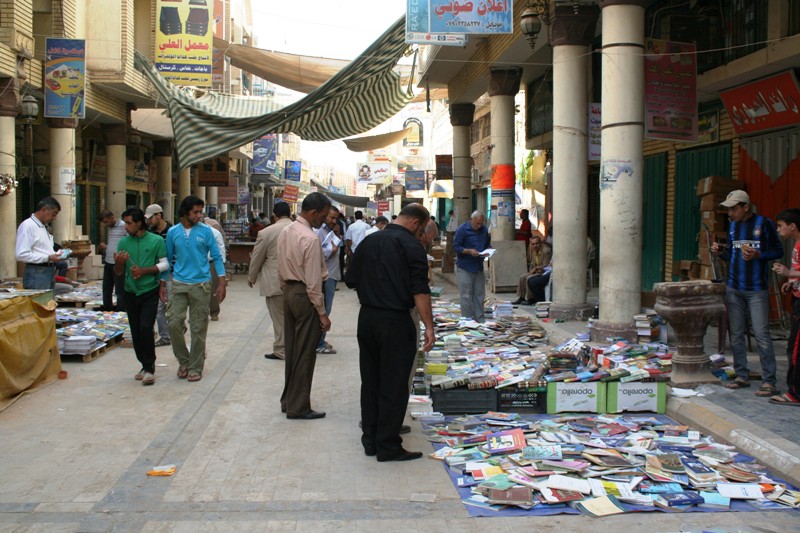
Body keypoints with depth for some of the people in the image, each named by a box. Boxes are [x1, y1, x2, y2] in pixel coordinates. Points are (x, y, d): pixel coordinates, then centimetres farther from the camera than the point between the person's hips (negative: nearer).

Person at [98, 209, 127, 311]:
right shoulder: (110, 227, 15)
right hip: (108, 263, 8)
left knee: (119, 291, -2)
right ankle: (107, 311, 27)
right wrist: (105, 246, 6)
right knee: (106, 290, 16)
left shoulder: (123, 226, -11)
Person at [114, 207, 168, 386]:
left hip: (149, 291, -4)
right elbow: (119, 273, 9)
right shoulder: (123, 242, 4)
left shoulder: (156, 241, -5)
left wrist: (144, 270, -15)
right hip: (130, 292, 4)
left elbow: (165, 264, -4)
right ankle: (145, 365, 21)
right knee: (135, 331, 8)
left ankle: (150, 368, -5)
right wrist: (118, 263, -14)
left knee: (145, 328, -15)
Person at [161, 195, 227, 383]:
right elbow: (168, 260, 11)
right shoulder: (173, 232, 4)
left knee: (198, 328, 3)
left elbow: (217, 257, 0)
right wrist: (163, 285, 10)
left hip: (201, 285, -1)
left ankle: (195, 367, 14)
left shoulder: (206, 231, -2)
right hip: (179, 284, 2)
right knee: (174, 322, -6)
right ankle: (183, 361, 15)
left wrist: (222, 283, -6)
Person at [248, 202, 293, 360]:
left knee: (279, 317, 3)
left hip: (275, 283, -4)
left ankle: (281, 350, 10)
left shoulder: (266, 232, -12)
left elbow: (256, 258, -3)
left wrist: (251, 278, 12)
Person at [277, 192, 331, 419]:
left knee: (291, 349, 17)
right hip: (305, 296, -9)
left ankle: (288, 400, 27)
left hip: (288, 292, 9)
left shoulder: (285, 232, 7)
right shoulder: (310, 239, -20)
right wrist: (322, 313, -15)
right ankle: (298, 407, 8)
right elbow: (313, 281, -20)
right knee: (305, 353, 1)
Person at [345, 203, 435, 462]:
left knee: (370, 382, 14)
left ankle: (370, 440, 22)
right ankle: (388, 446, 5)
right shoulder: (410, 244, -9)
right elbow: (420, 290, -17)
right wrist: (428, 326, -17)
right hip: (395, 321, -7)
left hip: (366, 318, 7)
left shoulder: (368, 242, 11)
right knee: (393, 386, 0)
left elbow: (351, 280, 16)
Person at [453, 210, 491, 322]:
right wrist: (469, 251, -24)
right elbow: (456, 247, -11)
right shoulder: (462, 229, -9)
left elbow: (487, 245, 20)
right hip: (464, 268, -5)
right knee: (466, 296, -1)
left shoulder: (484, 229, 8)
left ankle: (480, 320, 16)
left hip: (479, 267, 6)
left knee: (479, 296, 10)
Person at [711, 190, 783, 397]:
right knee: (736, 334, 7)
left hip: (756, 289, -6)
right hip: (734, 287, 6)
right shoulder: (732, 226, 11)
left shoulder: (764, 224, -6)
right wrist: (721, 252, -1)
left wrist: (758, 255, -19)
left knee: (761, 334, -8)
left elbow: (778, 251, -3)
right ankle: (742, 376, 17)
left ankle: (769, 381, -3)